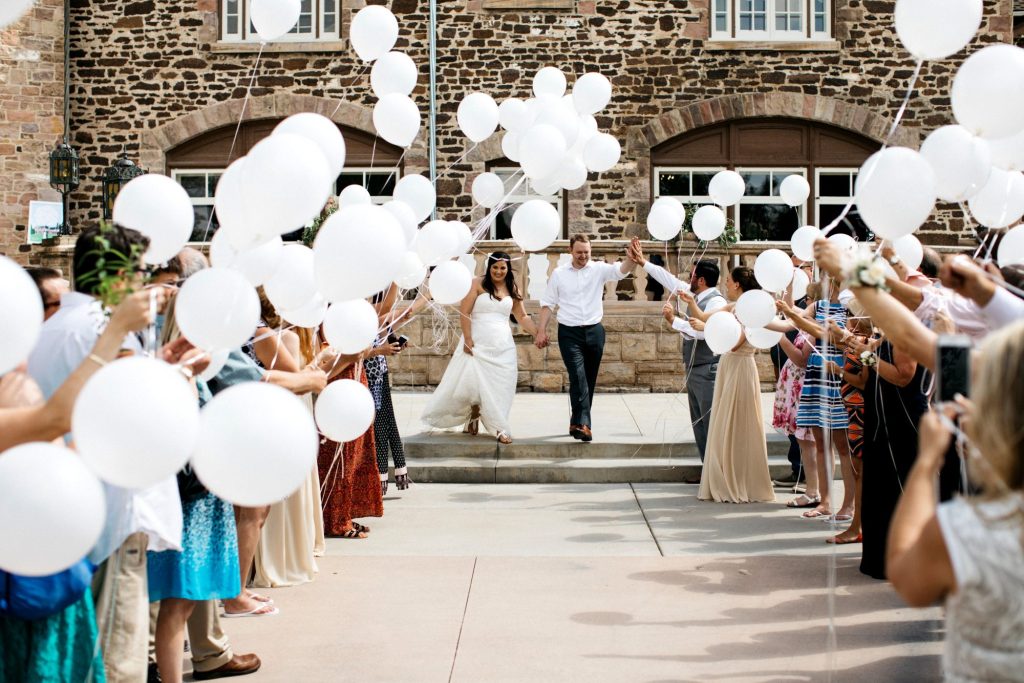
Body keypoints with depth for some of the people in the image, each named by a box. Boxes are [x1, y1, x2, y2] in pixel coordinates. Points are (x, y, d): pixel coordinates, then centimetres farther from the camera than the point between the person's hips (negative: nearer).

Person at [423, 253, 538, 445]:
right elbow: (464, 312, -7)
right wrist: (467, 339, -14)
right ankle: (474, 413, 23)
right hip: (478, 343, -3)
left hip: (502, 346, 3)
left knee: (500, 385, 1)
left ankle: (499, 428, 5)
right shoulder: (478, 284, -4)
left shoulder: (513, 290, 9)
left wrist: (538, 333, -2)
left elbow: (522, 317, 12)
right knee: (473, 381, -4)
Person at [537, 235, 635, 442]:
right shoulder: (559, 274, 2)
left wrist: (632, 256, -39)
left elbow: (622, 270, -17)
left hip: (594, 331, 2)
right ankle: (583, 424, -21)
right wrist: (541, 330, -2)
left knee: (589, 380, 10)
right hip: (569, 332, -2)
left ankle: (577, 423, 23)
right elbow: (548, 303, 6)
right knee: (578, 377, -16)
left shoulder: (599, 269, 0)